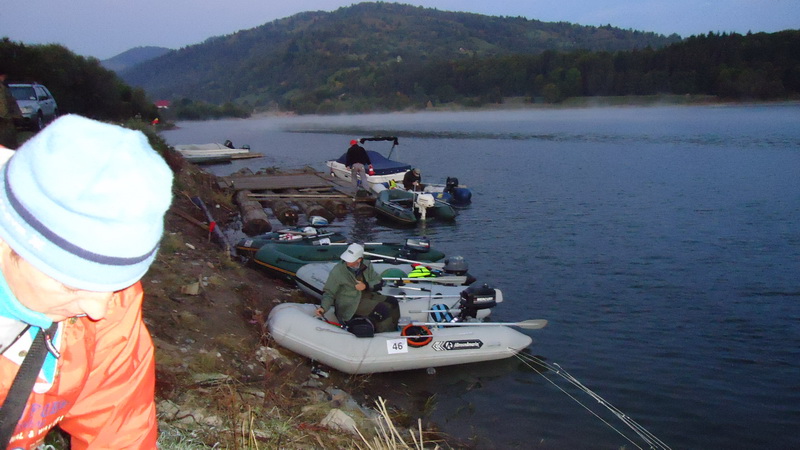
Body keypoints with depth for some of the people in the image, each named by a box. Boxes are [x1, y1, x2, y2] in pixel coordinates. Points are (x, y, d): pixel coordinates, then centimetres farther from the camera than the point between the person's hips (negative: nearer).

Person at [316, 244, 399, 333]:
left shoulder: (366, 265, 0)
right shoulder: (337, 271, -14)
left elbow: (379, 282, 5)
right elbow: (329, 293, -8)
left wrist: (366, 285, -15)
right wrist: (323, 307, -23)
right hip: (349, 305, -7)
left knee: (392, 302, -8)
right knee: (383, 310, -23)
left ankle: (394, 330, 9)